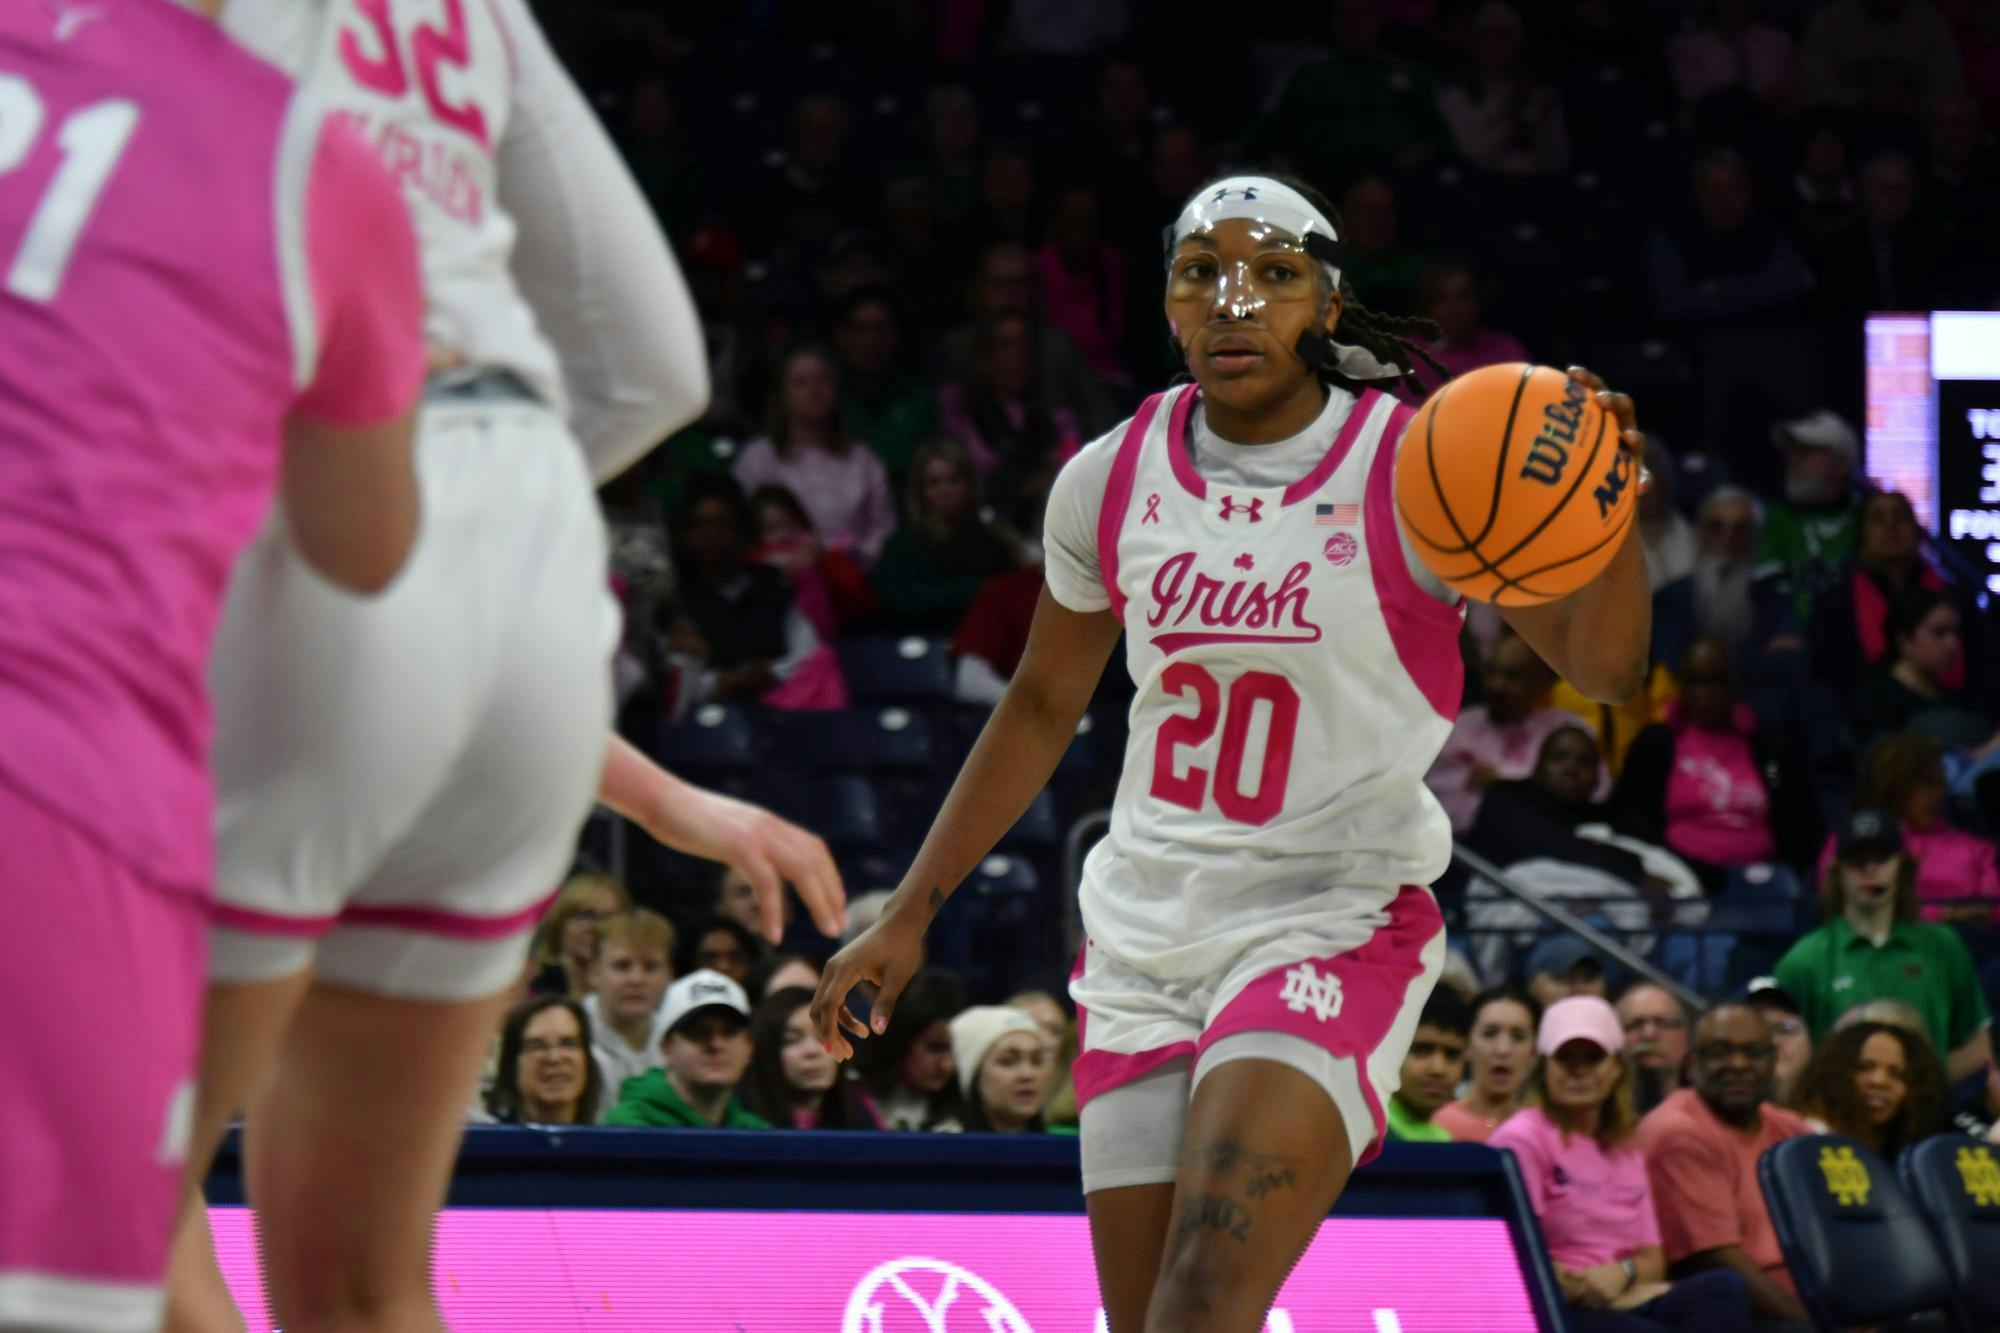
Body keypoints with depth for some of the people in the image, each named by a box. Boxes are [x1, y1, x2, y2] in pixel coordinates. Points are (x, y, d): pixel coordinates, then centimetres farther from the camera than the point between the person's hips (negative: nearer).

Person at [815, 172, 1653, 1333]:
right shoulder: (1110, 481, 4)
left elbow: (1602, 664, -12)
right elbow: (1044, 706, 18)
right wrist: (909, 916, 18)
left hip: (1336, 924, -5)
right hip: (1144, 938, 5)